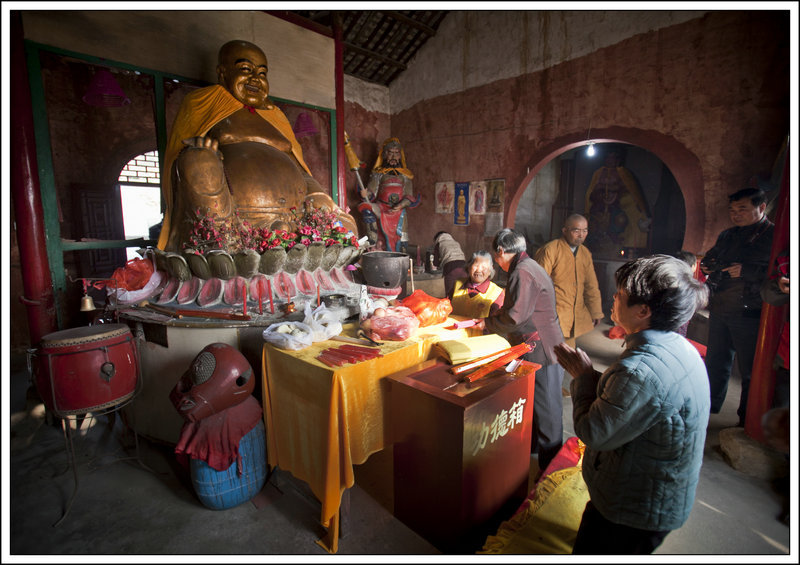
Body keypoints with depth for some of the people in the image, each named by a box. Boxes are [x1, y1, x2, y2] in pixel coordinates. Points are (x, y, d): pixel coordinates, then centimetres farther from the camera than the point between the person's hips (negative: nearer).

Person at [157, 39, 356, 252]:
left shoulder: (275, 115, 29)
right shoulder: (201, 102, 20)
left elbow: (299, 172, 22)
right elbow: (183, 160, 13)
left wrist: (319, 199, 2)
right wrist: (200, 156, -10)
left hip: (292, 216, 4)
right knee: (197, 159, -29)